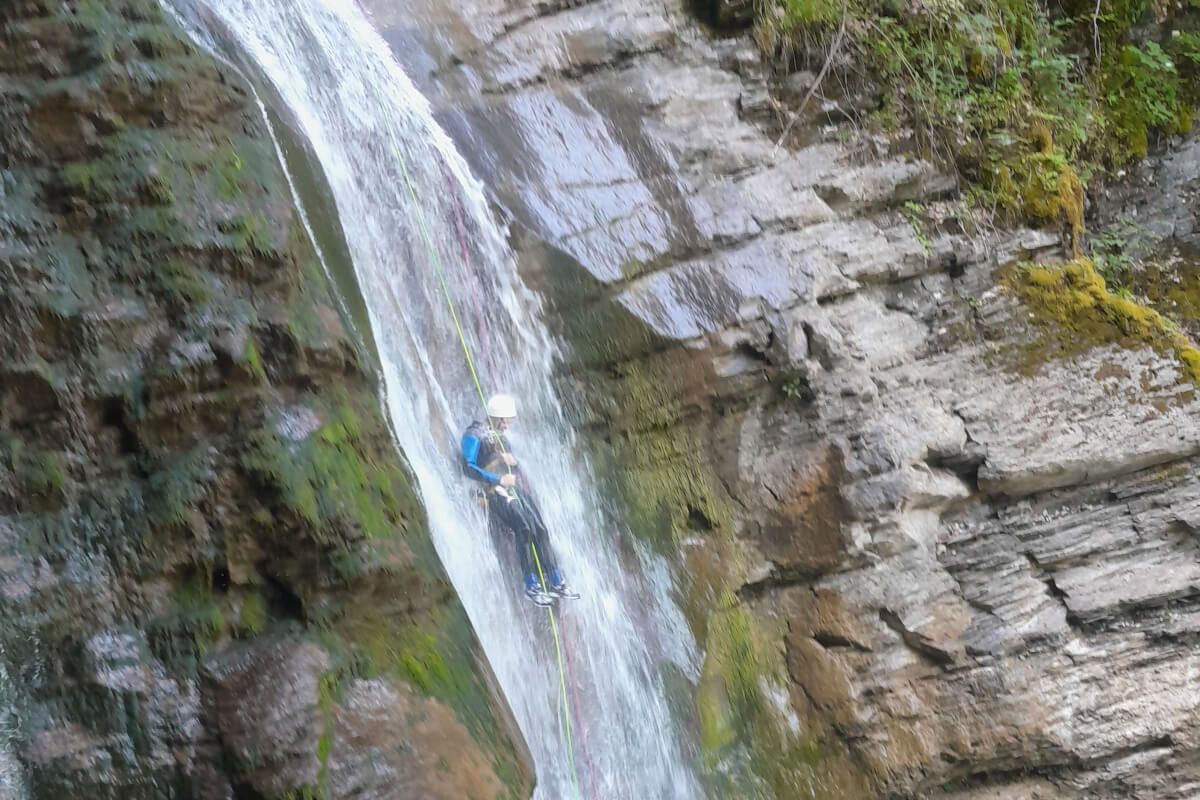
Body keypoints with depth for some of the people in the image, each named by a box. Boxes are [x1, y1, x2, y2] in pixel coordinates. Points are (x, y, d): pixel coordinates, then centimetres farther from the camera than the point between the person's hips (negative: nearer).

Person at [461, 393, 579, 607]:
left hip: (516, 488, 8)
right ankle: (532, 586, -21)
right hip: (496, 492, -8)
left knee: (540, 529, -7)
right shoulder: (474, 435, -2)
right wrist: (498, 479, -16)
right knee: (524, 528, -25)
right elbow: (469, 467, -12)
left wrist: (513, 461, 7)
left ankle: (556, 583, -6)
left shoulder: (501, 436, 24)